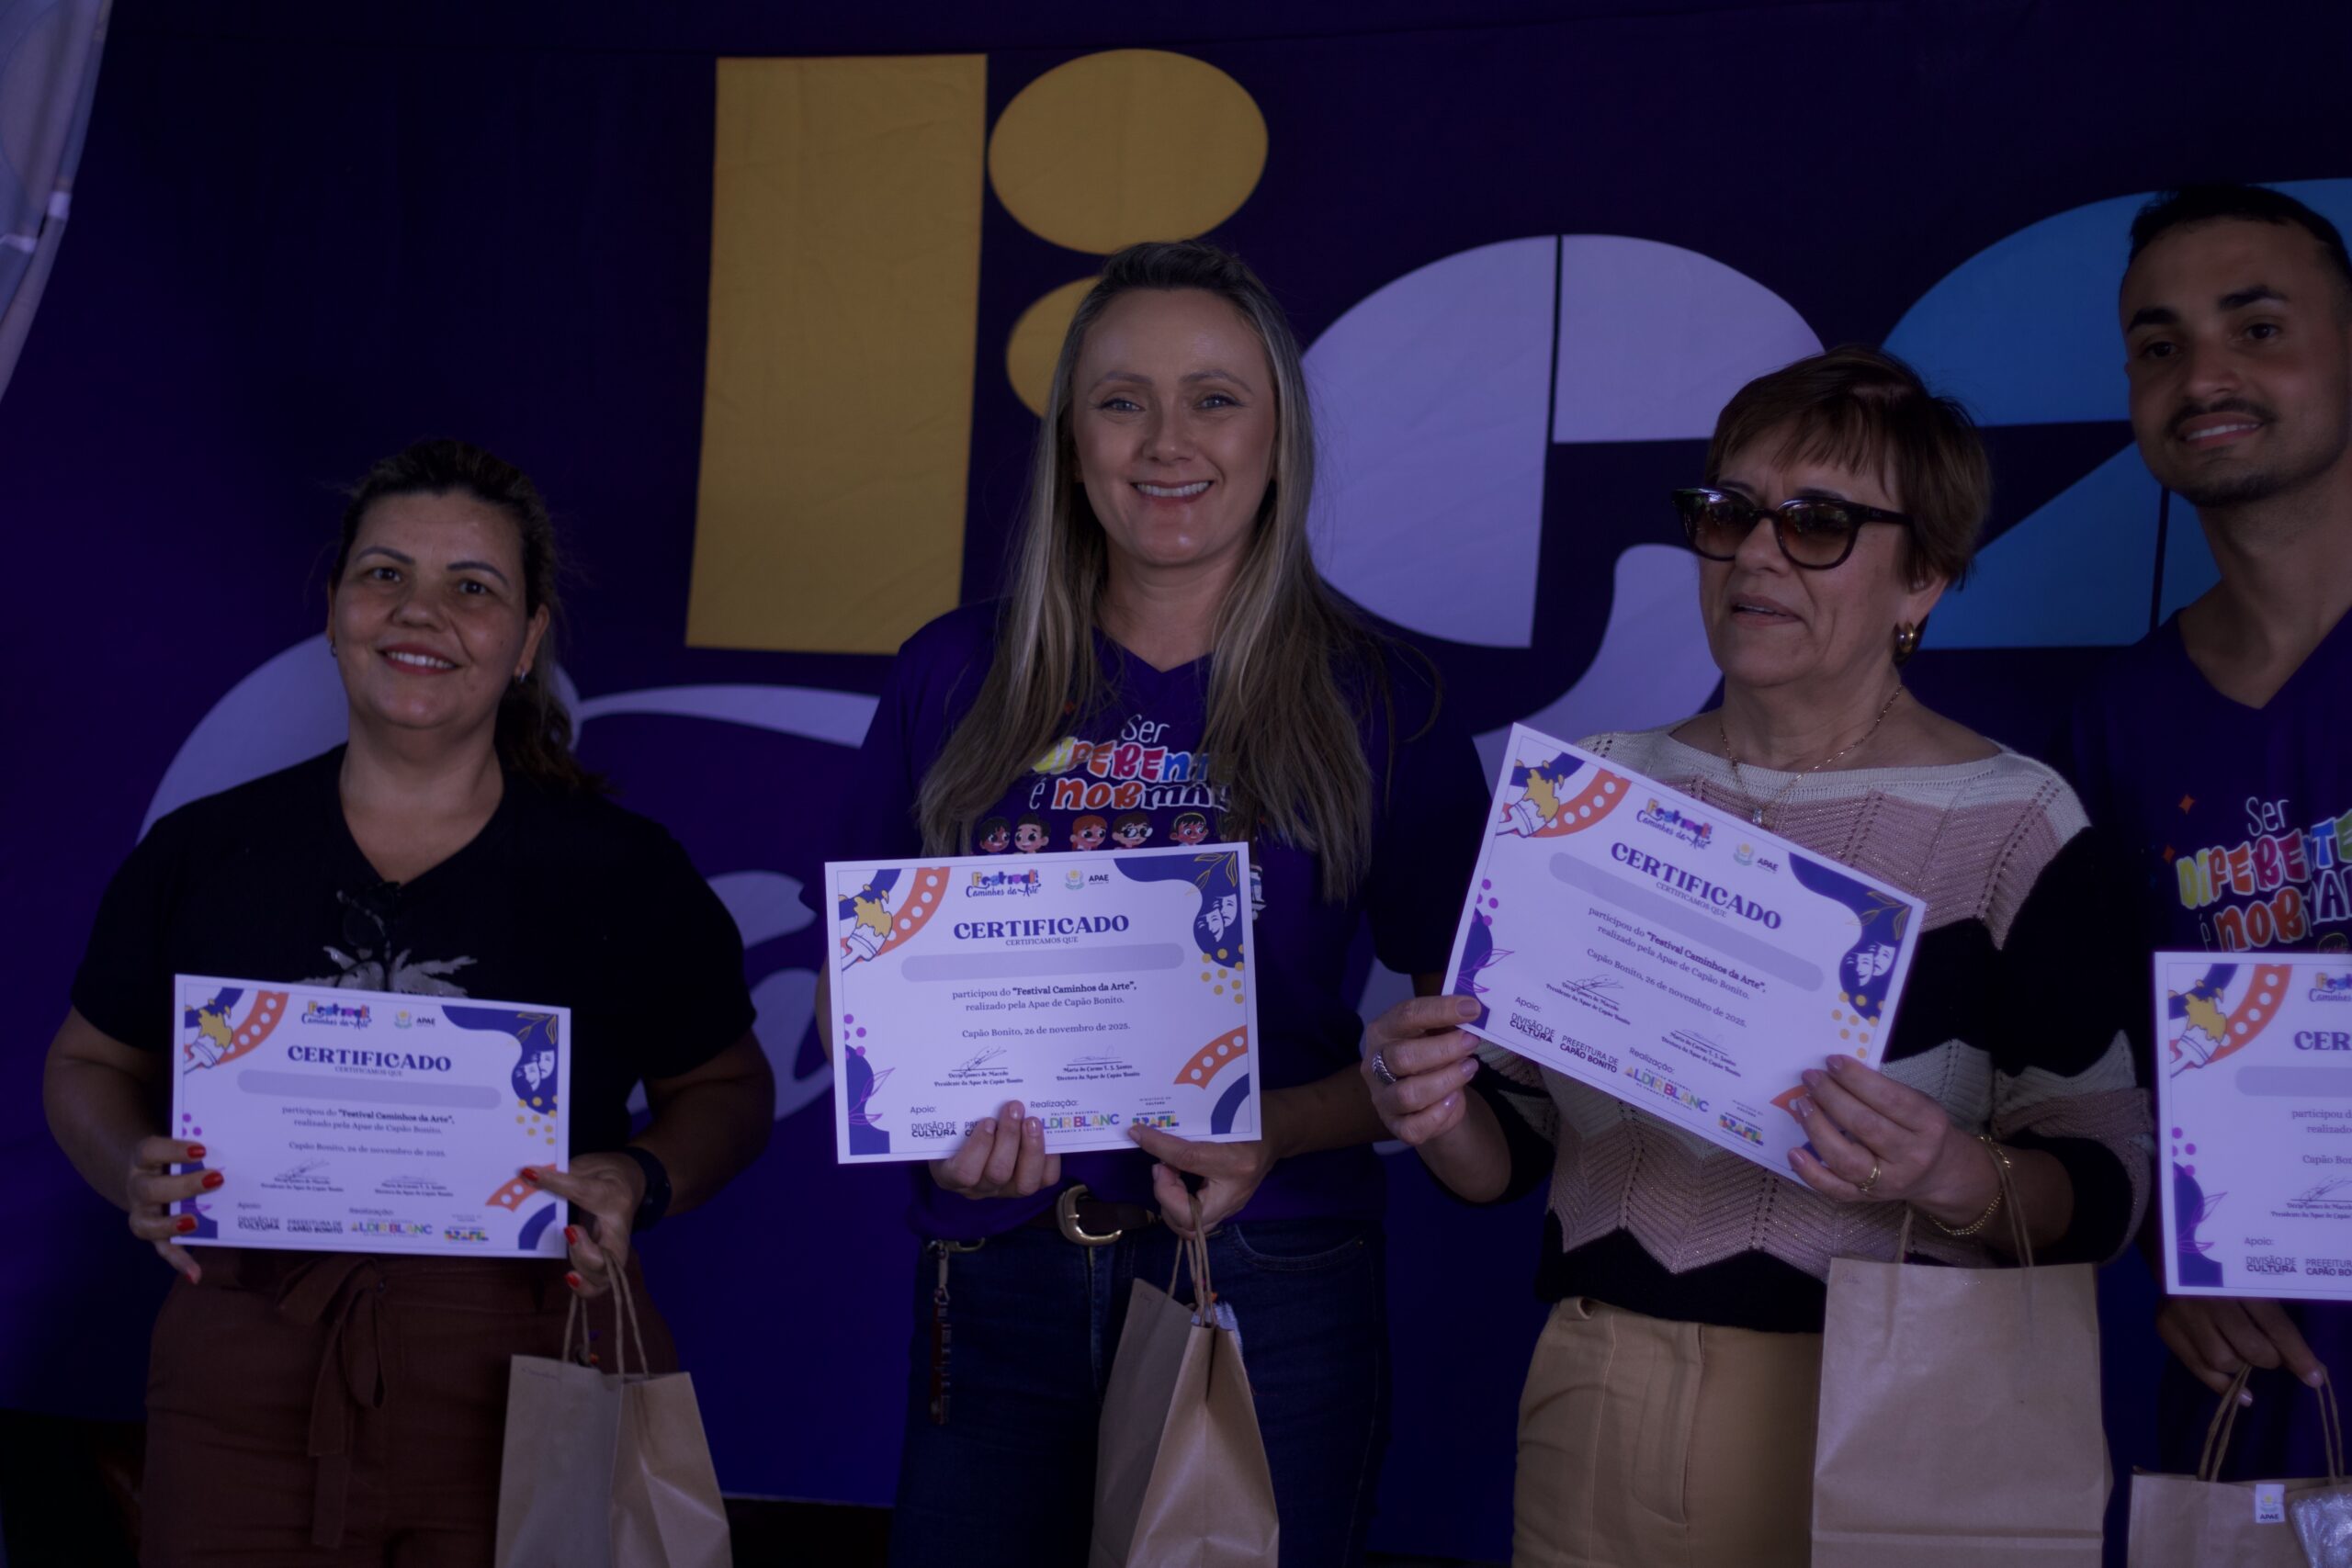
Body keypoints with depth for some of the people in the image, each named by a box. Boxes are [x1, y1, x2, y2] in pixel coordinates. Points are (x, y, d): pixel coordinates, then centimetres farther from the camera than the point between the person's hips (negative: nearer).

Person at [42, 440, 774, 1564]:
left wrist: (640, 1185, -10)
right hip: (246, 1396, 1)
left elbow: (727, 1088, 10)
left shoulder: (622, 871, 1)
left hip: (528, 1394, -1)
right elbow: (89, 1067, 16)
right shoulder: (200, 856, 5)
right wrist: (135, 1176, -6)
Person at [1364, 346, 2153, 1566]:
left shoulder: (2012, 820, -7)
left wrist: (1958, 1182, -26)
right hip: (1600, 1411, 4)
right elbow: (1517, 1149, 9)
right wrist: (1440, 1120, -12)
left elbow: (2105, 1190, -7)